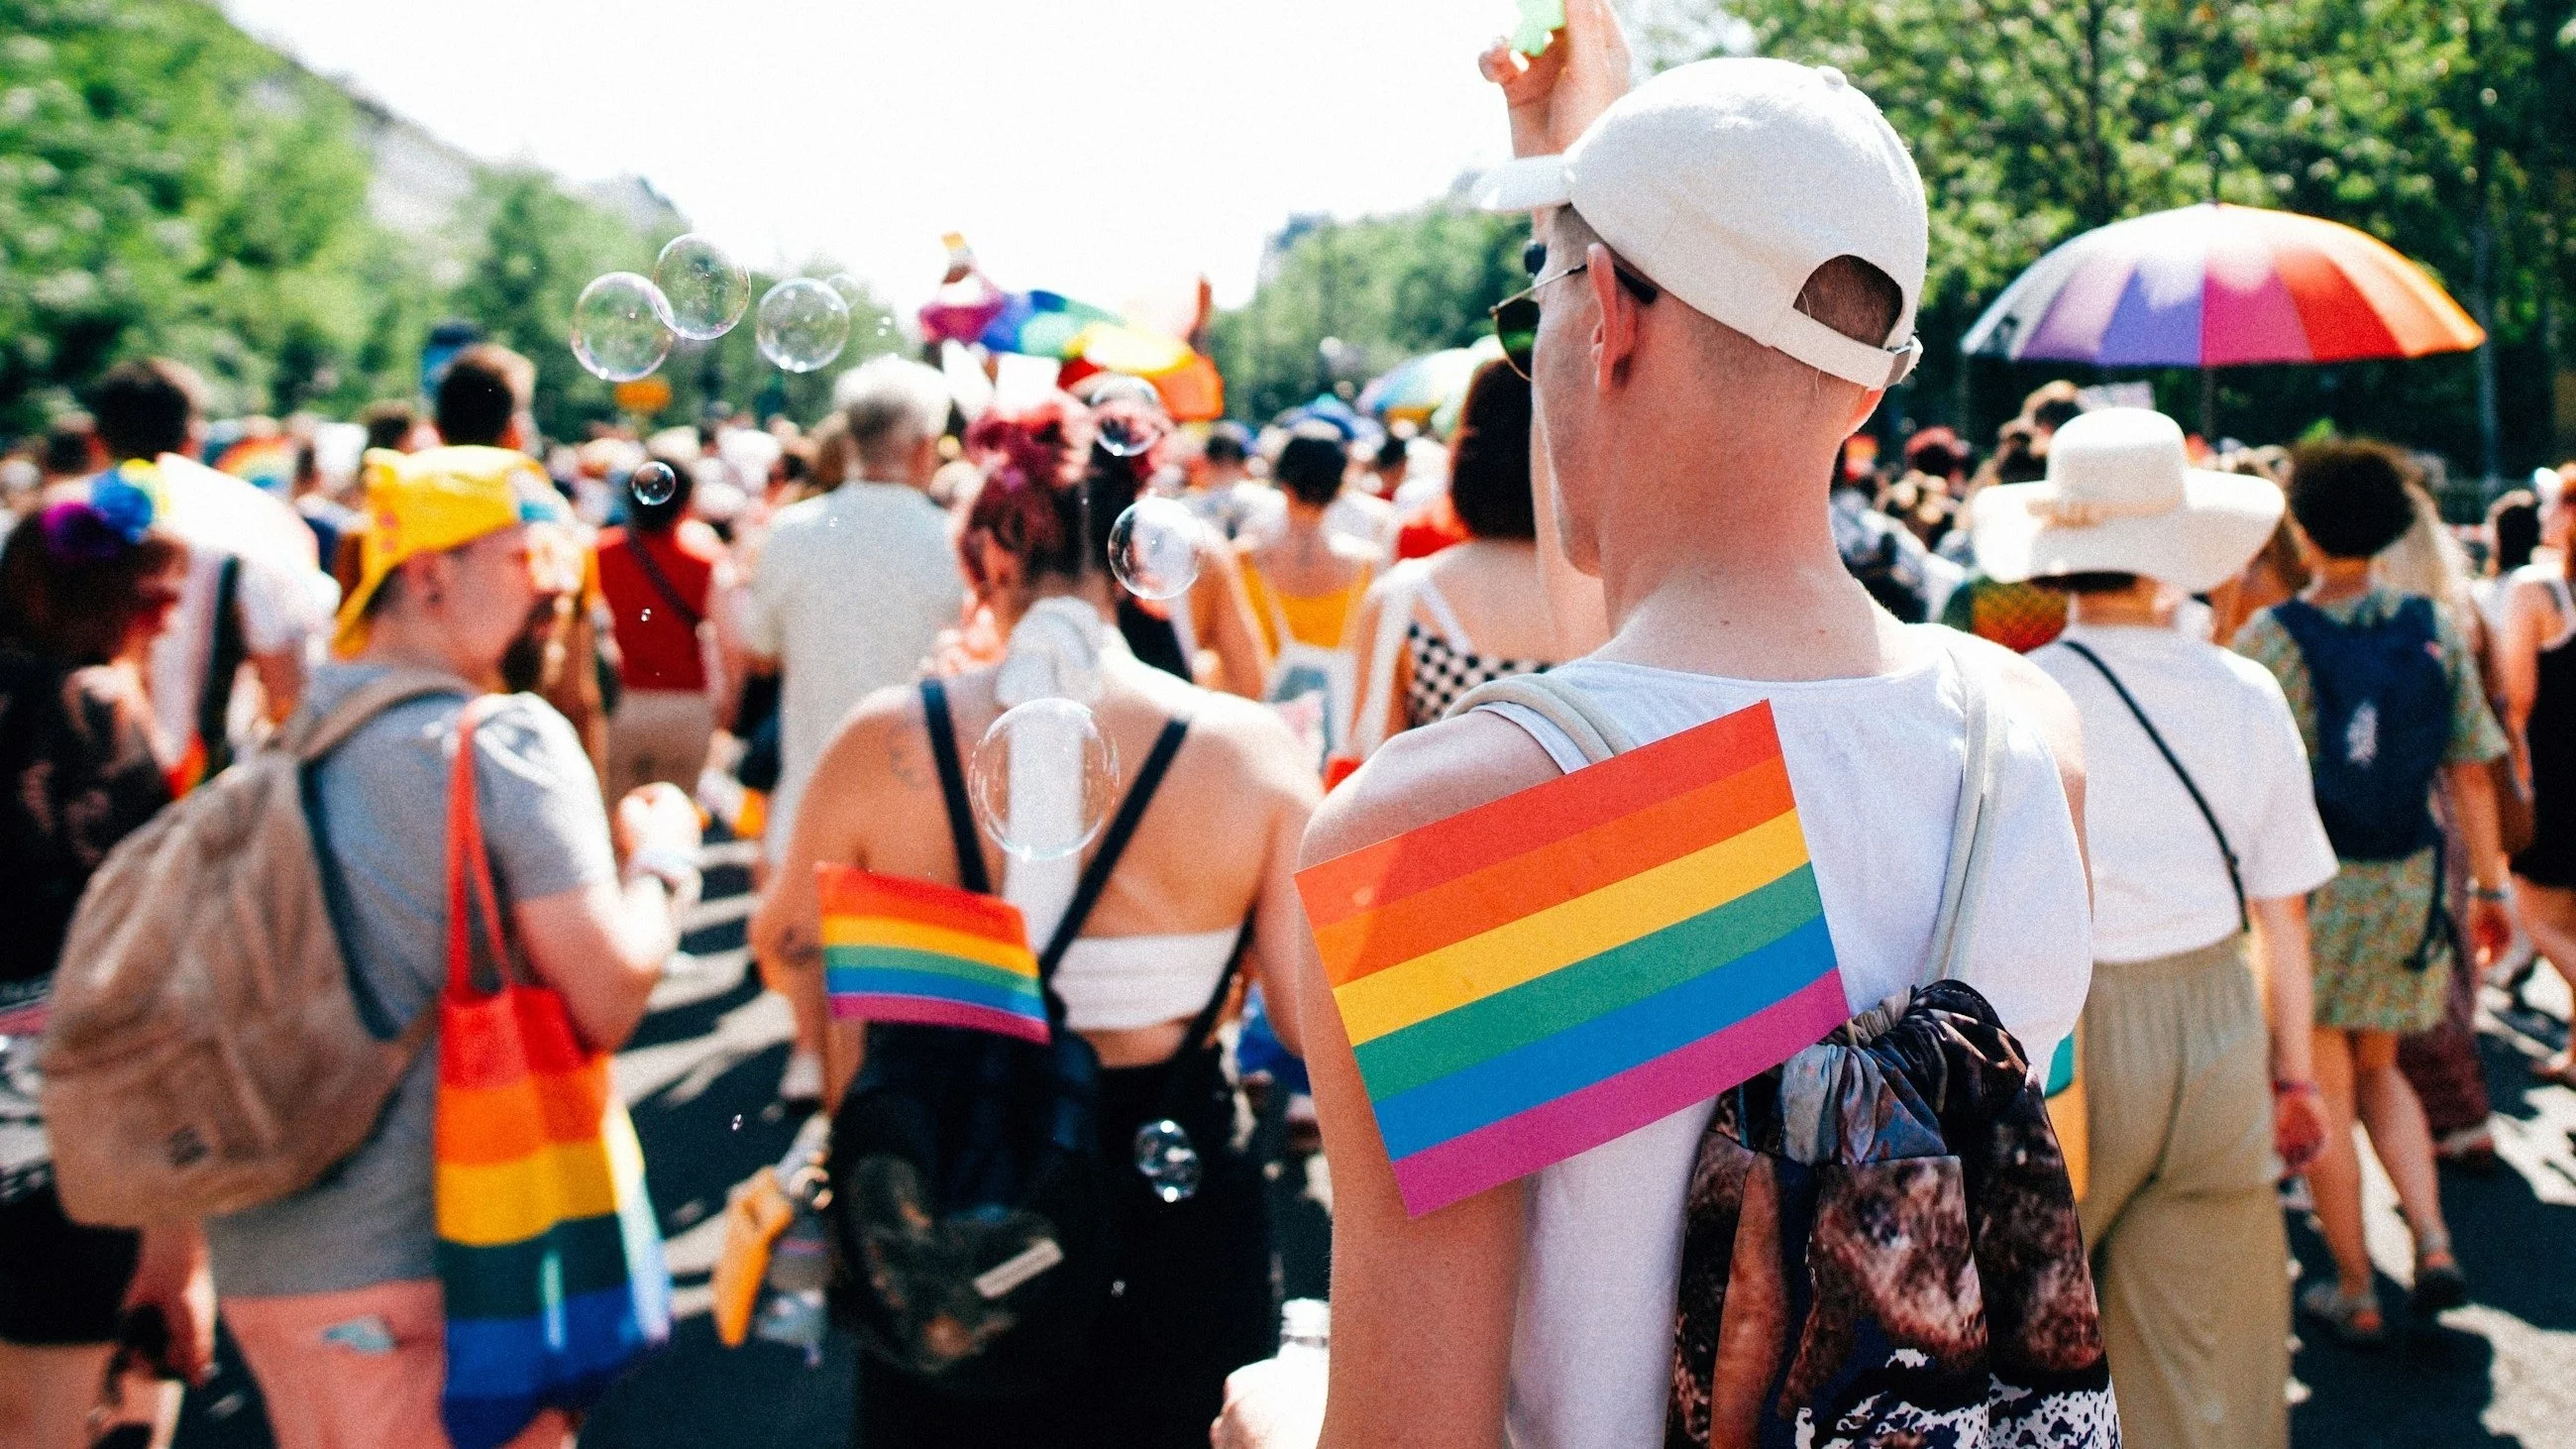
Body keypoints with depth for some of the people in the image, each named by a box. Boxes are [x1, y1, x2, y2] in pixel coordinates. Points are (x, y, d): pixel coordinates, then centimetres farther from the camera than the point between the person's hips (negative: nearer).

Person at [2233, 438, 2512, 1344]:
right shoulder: (2433, 629, 0)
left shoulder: (2270, 637, -11)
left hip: (2309, 885, -4)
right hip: (2408, 880, 4)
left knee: (2325, 1092, 7)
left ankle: (2355, 1291, 14)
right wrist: (2490, 882, 11)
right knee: (2379, 1071, 22)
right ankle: (2434, 1243, 6)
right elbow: (2469, 769, 3)